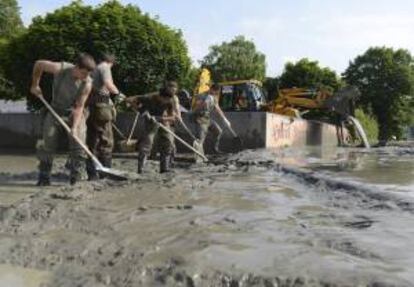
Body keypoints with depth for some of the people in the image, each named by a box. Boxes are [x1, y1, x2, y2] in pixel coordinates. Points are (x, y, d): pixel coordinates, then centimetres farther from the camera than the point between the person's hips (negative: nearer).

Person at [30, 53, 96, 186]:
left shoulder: (87, 83, -23)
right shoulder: (60, 69, -24)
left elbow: (79, 107, -22)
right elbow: (39, 64, -5)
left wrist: (74, 127, -32)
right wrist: (35, 85, 0)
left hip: (75, 114, -1)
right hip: (56, 111, 1)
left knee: (78, 146, -10)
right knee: (48, 144, 0)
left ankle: (75, 178, 2)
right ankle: (44, 177, 13)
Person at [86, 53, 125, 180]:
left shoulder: (93, 70, 22)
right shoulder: (105, 68, -2)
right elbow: (107, 83, -20)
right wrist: (117, 92, -6)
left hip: (90, 106, 8)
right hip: (101, 107, -8)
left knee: (92, 140, 10)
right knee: (106, 141, -3)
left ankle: (92, 173, 12)